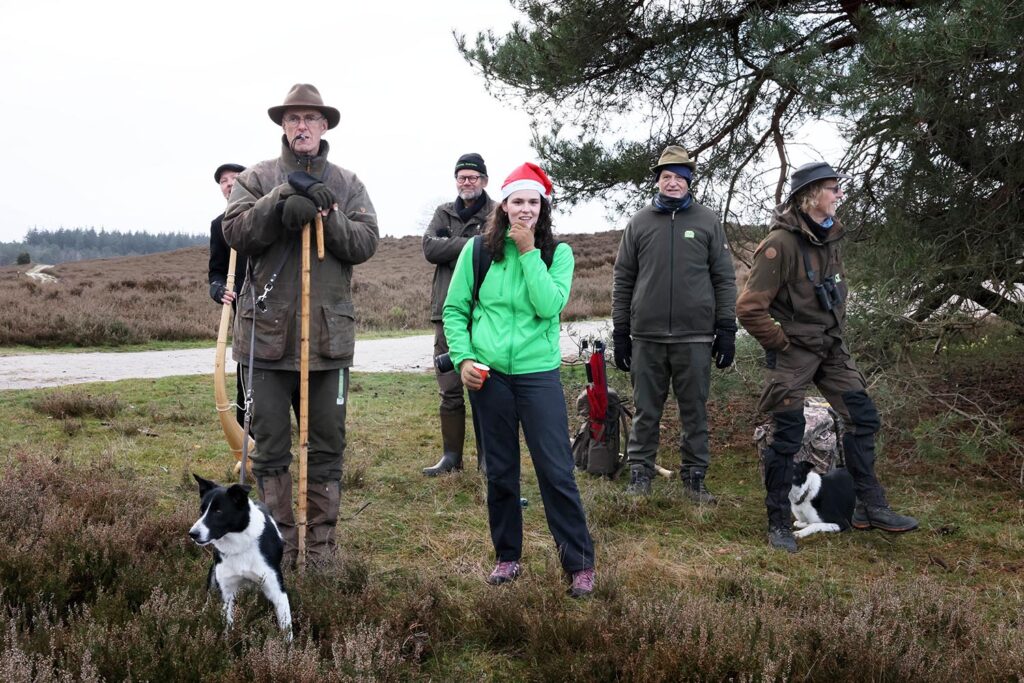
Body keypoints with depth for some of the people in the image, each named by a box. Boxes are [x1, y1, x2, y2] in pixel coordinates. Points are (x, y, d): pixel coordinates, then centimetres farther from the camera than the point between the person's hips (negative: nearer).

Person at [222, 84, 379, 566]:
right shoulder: (257, 178, 7)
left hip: (330, 333, 1)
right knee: (270, 447, 6)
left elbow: (366, 242, -2)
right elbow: (236, 231, -7)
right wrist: (284, 198, -17)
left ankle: (322, 549, 20)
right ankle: (279, 546, 19)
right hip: (268, 331, -1)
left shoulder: (347, 184, 10)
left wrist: (324, 214, -16)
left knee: (328, 446, 8)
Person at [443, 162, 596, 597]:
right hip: (488, 376, 2)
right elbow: (454, 310, 6)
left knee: (556, 471, -3)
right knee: (500, 471, 11)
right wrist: (463, 358, -6)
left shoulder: (557, 253, 0)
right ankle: (507, 557, 27)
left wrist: (528, 252, -14)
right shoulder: (478, 250, 2)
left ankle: (580, 564, 9)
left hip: (538, 373, -1)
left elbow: (550, 306, -15)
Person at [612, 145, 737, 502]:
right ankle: (639, 476, 16)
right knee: (646, 411, 7)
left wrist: (727, 329, 0)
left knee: (694, 411, 7)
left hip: (695, 337, 0)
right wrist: (620, 332, 4)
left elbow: (724, 278, 6)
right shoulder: (639, 223, 8)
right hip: (647, 337, 1)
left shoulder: (707, 221, 6)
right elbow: (622, 279, 8)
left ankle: (694, 477, 18)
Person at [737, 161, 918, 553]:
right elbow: (750, 309, -21)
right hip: (793, 354, -8)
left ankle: (870, 507, 23)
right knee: (787, 437, -1)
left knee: (863, 418, 9)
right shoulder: (781, 243, -20)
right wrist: (781, 344, -13)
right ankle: (778, 524, 12)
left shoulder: (829, 237, 6)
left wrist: (837, 328, 16)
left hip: (831, 348, 8)